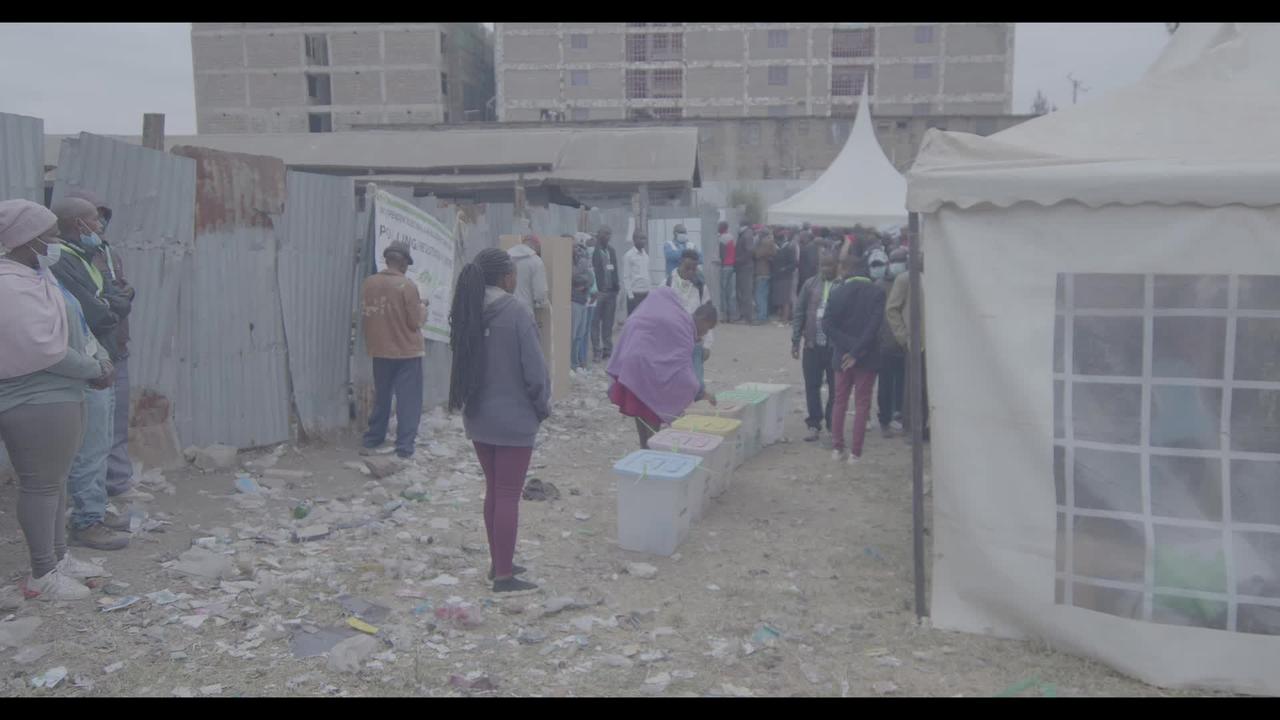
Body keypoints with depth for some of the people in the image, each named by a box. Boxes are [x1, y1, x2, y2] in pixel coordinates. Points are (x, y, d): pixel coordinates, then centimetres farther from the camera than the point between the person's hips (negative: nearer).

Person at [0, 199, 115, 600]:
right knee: (41, 486, -1)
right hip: (34, 404, -11)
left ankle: (58, 558, 32)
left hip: (58, 396, 11)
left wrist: (100, 356, 1)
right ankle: (42, 576, 10)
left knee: (55, 481, 19)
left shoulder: (34, 276, 13)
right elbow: (44, 348, -26)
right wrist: (92, 370, -13)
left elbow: (73, 325, 17)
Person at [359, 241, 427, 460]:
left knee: (381, 398, 18)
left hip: (379, 350, 5)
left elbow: (366, 314, 10)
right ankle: (404, 448, 0)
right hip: (407, 351, -5)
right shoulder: (407, 285, -15)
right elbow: (415, 322, -13)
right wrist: (422, 308, 5)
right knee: (408, 401, 2)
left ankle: (370, 442, 23)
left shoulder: (369, 283, 0)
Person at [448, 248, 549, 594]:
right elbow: (534, 371, -16)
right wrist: (543, 408, -1)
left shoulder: (467, 313, 1)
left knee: (493, 489, 18)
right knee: (509, 495, 3)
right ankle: (504, 575, 10)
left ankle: (498, 563, 29)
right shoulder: (516, 313, -18)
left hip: (477, 418, 6)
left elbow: (462, 364, 6)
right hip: (514, 420, -6)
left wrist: (473, 401, 15)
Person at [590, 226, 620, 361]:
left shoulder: (612, 251, 15)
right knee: (596, 323, 0)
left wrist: (616, 285, 9)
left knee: (608, 323, 10)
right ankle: (597, 351, 4)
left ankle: (608, 350, 17)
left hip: (611, 291, 6)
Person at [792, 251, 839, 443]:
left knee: (835, 387, 7)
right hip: (812, 343, 3)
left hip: (836, 345, -3)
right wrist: (795, 340, 4)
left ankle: (832, 425, 20)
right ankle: (814, 424, 15)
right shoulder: (810, 284, 5)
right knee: (812, 386, 6)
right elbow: (799, 313, 8)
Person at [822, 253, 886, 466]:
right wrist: (857, 352, -14)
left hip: (843, 355, 1)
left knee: (840, 401, 15)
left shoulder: (837, 293, -4)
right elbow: (874, 326, -16)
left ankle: (836, 447, 17)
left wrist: (847, 348, -10)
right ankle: (855, 452, 4)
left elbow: (827, 325, -11)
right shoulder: (877, 293, -7)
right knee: (862, 404, 6)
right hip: (867, 357, -1)